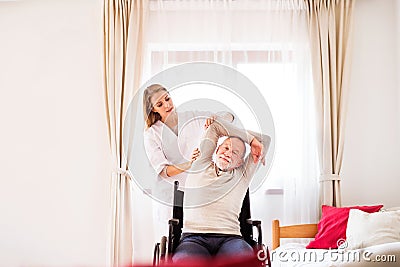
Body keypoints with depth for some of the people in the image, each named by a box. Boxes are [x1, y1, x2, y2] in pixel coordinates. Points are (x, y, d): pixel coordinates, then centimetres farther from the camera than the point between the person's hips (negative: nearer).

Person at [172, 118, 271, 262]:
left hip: (229, 238, 1)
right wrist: (251, 138, 22)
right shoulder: (201, 166, 19)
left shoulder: (242, 175, 22)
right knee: (183, 261, -37)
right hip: (194, 238, -1)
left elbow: (265, 139, 31)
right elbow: (215, 127, 20)